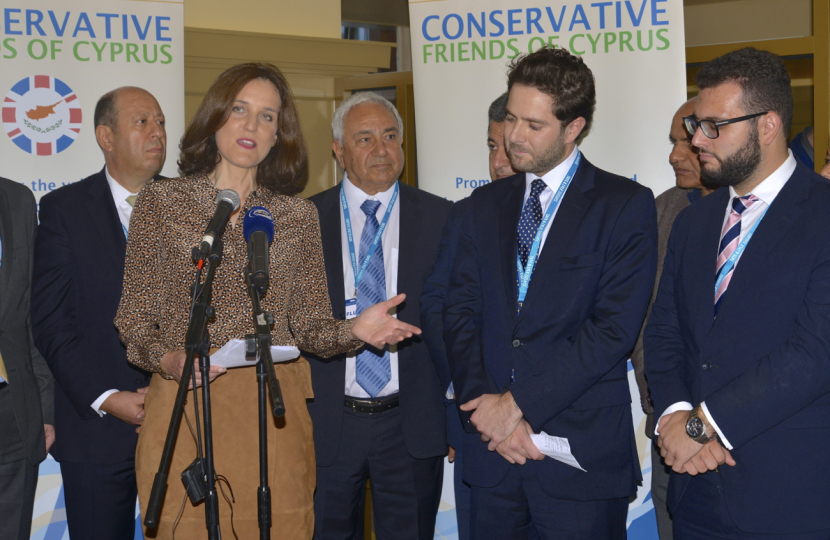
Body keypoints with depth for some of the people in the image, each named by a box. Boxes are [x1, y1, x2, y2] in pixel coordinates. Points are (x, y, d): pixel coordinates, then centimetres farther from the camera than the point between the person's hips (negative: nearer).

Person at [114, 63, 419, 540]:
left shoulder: (299, 216, 11)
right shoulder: (161, 202, 5)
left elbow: (309, 326, 9)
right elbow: (134, 325, 4)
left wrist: (355, 330, -11)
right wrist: (169, 360, -16)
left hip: (274, 414, 2)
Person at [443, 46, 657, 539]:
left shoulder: (627, 205, -3)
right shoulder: (487, 205, 12)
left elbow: (615, 327, -12)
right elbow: (460, 312, 6)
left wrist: (518, 402, -13)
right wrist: (486, 405, -8)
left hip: (584, 453, -4)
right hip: (493, 447, 4)